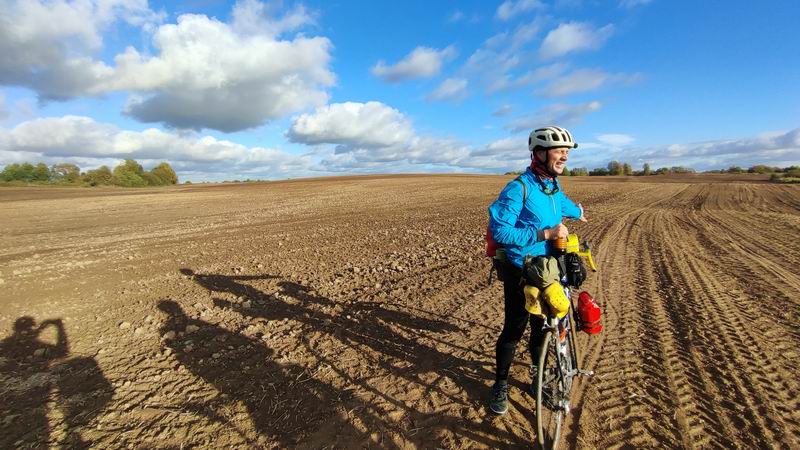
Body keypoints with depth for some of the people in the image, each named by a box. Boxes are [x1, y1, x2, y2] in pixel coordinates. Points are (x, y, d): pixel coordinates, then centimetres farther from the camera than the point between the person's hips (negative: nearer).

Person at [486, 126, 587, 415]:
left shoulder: (554, 186, 7)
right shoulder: (519, 188, -19)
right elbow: (500, 231, -26)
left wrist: (577, 212, 52)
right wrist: (545, 233, -28)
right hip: (521, 273, -7)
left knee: (541, 329, 17)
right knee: (513, 331, 4)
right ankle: (500, 384, 24)